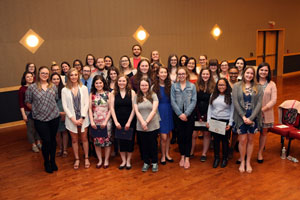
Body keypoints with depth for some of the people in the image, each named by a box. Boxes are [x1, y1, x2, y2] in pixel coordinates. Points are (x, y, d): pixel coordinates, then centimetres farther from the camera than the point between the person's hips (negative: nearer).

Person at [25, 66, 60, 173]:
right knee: (46, 141, -1)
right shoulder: (32, 87, -4)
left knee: (53, 140, 12)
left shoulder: (53, 87, 5)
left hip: (54, 117, 3)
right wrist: (37, 109, 4)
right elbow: (28, 103, 3)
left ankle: (53, 161, 30)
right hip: (40, 119, -3)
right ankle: (46, 163, 21)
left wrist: (52, 108, 6)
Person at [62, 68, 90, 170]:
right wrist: (73, 119, -10)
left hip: (83, 118, 0)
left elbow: (86, 104, -3)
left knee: (84, 138, 10)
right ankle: (77, 159, 24)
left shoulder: (84, 88, -1)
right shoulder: (64, 90, -1)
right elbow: (65, 106, -3)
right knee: (74, 139, 10)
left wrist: (82, 118, -10)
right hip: (71, 119, 0)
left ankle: (86, 158, 24)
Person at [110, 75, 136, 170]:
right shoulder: (113, 93, 2)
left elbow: (133, 108, -5)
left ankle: (128, 161, 20)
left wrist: (129, 122, -10)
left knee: (130, 140, 4)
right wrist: (116, 122, -9)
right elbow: (112, 108, -1)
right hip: (118, 122, 1)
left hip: (130, 121, -1)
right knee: (121, 141, 7)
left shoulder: (132, 93, -2)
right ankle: (123, 161, 20)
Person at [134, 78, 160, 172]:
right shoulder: (136, 97, 6)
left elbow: (154, 110, -7)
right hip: (141, 127, 2)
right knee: (144, 144, 10)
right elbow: (136, 111, 0)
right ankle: (146, 162, 25)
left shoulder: (153, 95, -1)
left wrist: (146, 122, -13)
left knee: (153, 144, 6)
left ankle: (154, 162, 22)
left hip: (153, 126, -2)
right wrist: (142, 123, -13)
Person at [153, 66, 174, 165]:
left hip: (169, 111, 3)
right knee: (163, 136, -3)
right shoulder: (154, 87, -5)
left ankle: (167, 154, 28)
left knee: (168, 135, 13)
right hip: (160, 111, -3)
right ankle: (163, 156, 16)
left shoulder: (170, 86, 4)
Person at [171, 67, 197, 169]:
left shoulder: (192, 86, 2)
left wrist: (186, 114, -13)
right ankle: (182, 156, 22)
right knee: (180, 136, 7)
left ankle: (187, 158, 13)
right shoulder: (174, 86, 3)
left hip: (189, 115, -1)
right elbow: (173, 101, -2)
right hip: (178, 115, 1)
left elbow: (194, 101, -4)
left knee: (188, 136, 3)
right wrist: (180, 114, -11)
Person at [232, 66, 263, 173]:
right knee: (243, 140, 1)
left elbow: (259, 103, -3)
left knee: (250, 140, 9)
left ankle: (248, 162, 22)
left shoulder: (258, 88, 4)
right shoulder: (236, 86, 2)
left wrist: (251, 118, -12)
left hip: (253, 118, 1)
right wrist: (243, 116, -12)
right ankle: (242, 161, 19)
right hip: (241, 117, -1)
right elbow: (235, 102, -5)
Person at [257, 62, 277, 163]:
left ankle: (260, 153, 30)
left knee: (264, 132, 13)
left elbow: (273, 100, -4)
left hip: (266, 113, 2)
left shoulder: (272, 84, 1)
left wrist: (263, 109, -14)